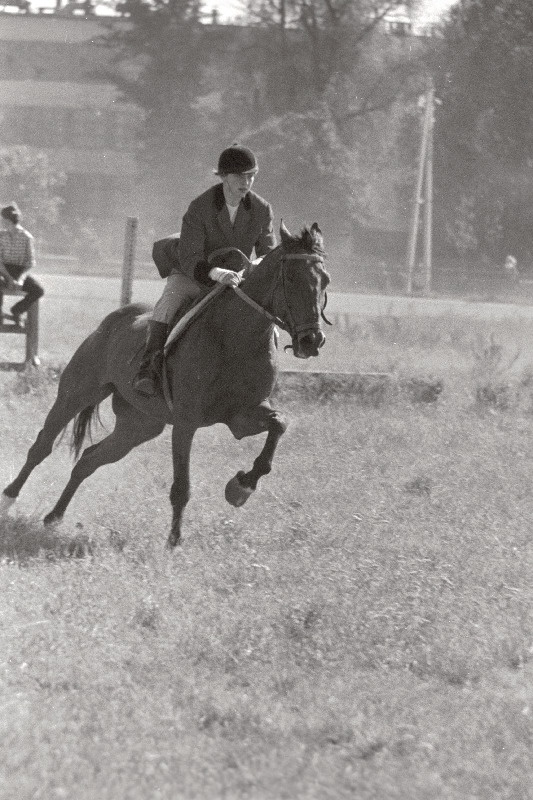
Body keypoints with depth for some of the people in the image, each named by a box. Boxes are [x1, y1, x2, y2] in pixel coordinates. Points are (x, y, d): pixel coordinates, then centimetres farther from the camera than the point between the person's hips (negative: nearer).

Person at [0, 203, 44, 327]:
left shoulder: (26, 237, -1)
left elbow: (30, 262, -1)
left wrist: (21, 278, -18)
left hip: (20, 271, 1)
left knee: (38, 291, -25)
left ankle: (17, 310, 0)